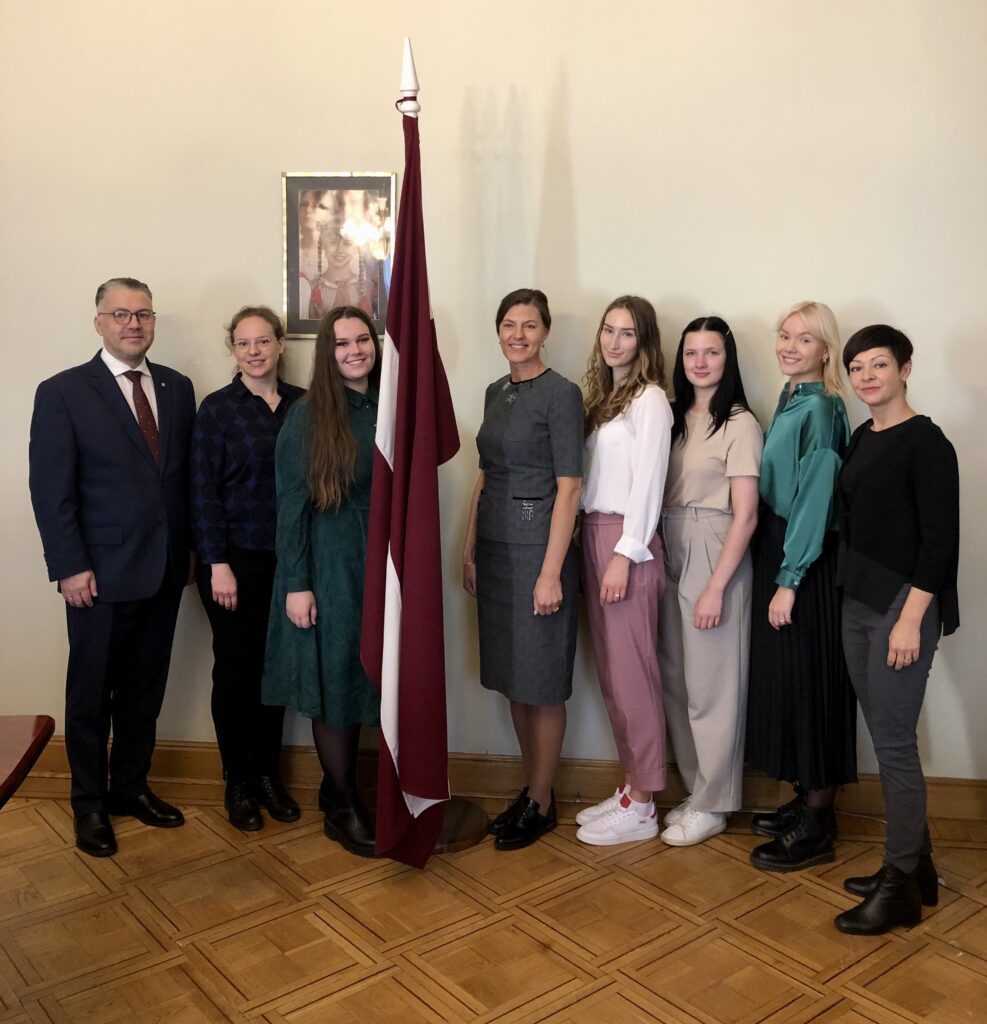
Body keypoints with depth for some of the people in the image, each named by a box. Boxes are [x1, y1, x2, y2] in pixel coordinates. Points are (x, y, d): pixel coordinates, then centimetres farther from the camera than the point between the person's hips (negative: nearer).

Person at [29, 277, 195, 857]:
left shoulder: (178, 389, 7)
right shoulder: (63, 393, -5)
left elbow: (187, 476, 9)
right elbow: (51, 489, -8)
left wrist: (191, 549, 5)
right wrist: (70, 567, -13)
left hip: (165, 570, 4)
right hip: (101, 574, -4)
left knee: (145, 690, 15)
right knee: (91, 695, 10)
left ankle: (130, 787, 32)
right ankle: (89, 804, 26)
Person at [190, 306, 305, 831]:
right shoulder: (217, 409, -4)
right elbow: (204, 491, -6)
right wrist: (218, 565, -11)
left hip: (288, 557, 3)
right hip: (235, 558, -3)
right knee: (236, 669, 5)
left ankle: (268, 774, 25)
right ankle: (238, 783, 21)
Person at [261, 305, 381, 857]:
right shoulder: (308, 416, -6)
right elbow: (292, 504, -8)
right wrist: (296, 584, -12)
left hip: (382, 566, 4)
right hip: (329, 569, -4)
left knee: (366, 681, 10)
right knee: (335, 683, 5)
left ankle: (340, 788, 29)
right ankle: (343, 806, 20)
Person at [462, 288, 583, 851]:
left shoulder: (561, 394, -10)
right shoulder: (496, 392, 12)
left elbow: (568, 488, -14)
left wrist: (551, 572, -18)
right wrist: (469, 549, 12)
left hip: (537, 544, -7)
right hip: (494, 545, 8)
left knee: (541, 683, 3)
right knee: (512, 676, 14)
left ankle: (542, 804, 18)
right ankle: (533, 788, 29)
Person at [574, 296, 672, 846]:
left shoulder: (650, 399, -7)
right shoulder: (601, 395, 17)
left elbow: (648, 483, -13)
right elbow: (587, 478, 13)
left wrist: (625, 555, -17)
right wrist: (593, 546, 6)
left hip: (628, 542, -8)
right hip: (592, 536, 8)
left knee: (631, 675, -3)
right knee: (610, 673, 12)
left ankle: (642, 806, 9)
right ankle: (631, 786, 23)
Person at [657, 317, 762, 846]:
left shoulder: (739, 424, -8)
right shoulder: (676, 418, 12)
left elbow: (745, 515, -13)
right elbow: (661, 495, 11)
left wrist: (716, 587, -16)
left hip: (715, 555, -7)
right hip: (670, 551, 7)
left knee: (711, 684, 1)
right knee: (675, 679, 12)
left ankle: (711, 806, 16)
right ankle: (695, 789, 28)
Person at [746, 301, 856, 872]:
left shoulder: (819, 408, -15)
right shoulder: (792, 401, 12)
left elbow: (815, 498, -19)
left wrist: (789, 580, -19)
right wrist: (778, 571, 12)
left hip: (808, 562, -9)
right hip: (780, 551, 9)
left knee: (808, 679, -1)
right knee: (786, 677, 14)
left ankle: (817, 828, 11)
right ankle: (808, 801, 28)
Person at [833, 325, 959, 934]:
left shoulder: (926, 443, -10)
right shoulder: (861, 438, 12)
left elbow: (940, 537, -14)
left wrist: (911, 617, -18)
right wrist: (855, 597, 11)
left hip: (902, 606, -8)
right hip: (858, 603, 8)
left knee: (894, 743, -2)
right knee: (887, 739, 13)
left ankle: (902, 888, 11)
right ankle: (916, 868, 27)